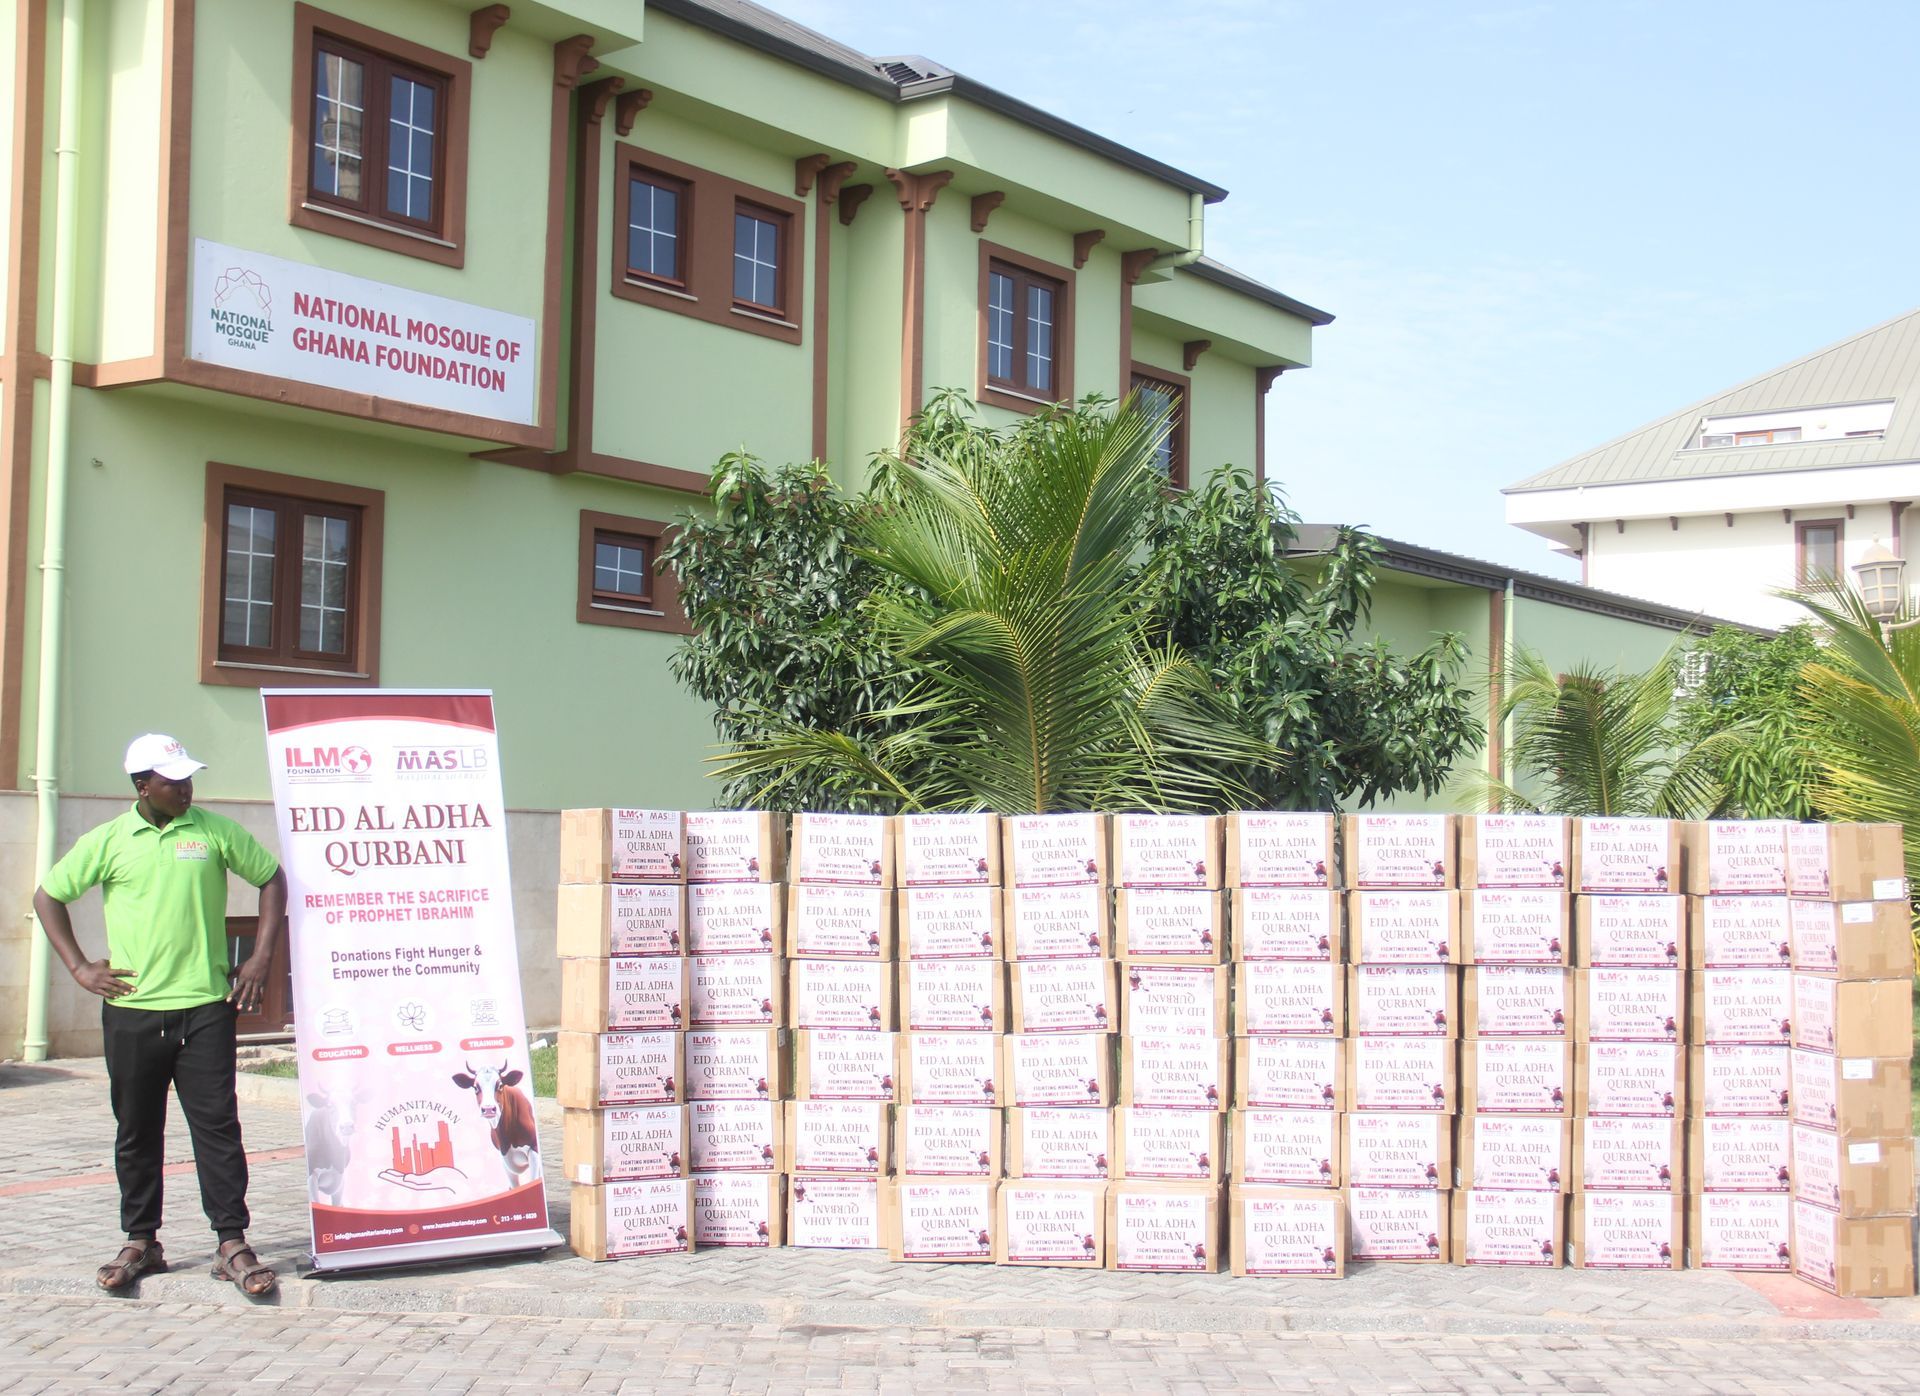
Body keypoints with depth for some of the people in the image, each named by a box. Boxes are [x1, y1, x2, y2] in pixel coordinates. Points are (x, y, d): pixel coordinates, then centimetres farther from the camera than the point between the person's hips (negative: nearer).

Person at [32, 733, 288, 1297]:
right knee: (137, 1133, 9)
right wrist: (79, 967, 4)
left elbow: (272, 879, 12)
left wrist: (260, 959, 4)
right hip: (130, 1009, 1)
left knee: (217, 1124, -4)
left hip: (205, 1007, -1)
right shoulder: (108, 841, 3)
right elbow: (47, 896, 12)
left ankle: (232, 1244, 0)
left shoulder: (216, 832, 2)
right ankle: (140, 1242, 21)